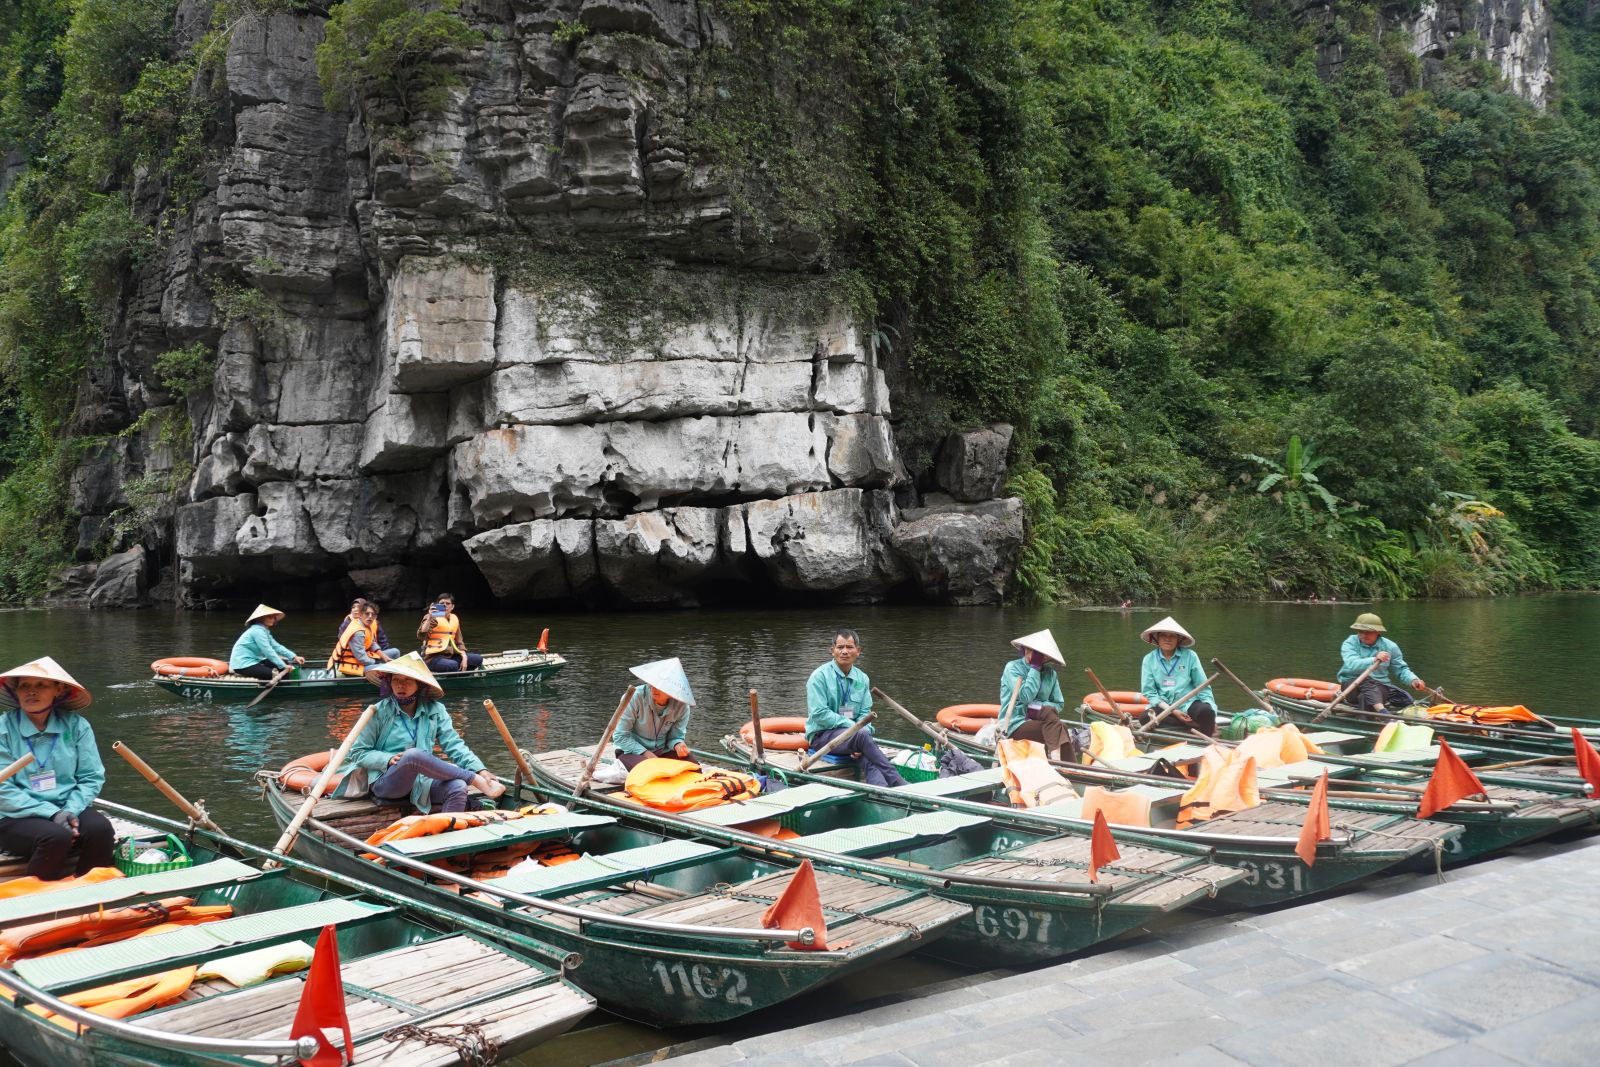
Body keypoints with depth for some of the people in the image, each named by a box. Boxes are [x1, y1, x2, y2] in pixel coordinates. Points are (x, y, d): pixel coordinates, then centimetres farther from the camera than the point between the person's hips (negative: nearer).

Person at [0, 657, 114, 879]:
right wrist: (51, 813, -18)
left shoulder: (76, 726, 3)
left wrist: (71, 810, -17)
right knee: (56, 837, -32)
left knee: (100, 828, -27)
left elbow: (92, 777, 1)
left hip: (68, 809, 3)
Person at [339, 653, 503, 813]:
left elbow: (454, 745, -1)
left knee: (457, 787, -29)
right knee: (413, 755, -34)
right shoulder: (378, 712, -2)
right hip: (385, 783, -3)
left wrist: (480, 770, -17)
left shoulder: (435, 710, 5)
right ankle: (476, 781, -25)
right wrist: (389, 759, -16)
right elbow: (358, 753, 1)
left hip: (422, 782, 3)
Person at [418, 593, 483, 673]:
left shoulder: (454, 619, 15)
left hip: (450, 656, 7)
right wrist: (429, 618, -30)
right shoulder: (431, 618, -4)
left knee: (478, 659, -7)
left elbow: (459, 642, 17)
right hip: (434, 657, -7)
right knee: (453, 665, -36)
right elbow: (421, 635, -22)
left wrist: (464, 658, 2)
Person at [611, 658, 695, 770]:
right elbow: (620, 736, -15)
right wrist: (645, 753, -21)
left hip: (662, 751, 4)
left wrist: (677, 744, -26)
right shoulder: (636, 697, -22)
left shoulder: (681, 706, -14)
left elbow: (676, 736, -1)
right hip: (632, 750, -4)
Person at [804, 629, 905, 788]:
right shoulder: (820, 676, -6)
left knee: (868, 759, -29)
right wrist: (852, 726, -17)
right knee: (862, 733, -33)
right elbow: (819, 714, -13)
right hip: (822, 735, -5)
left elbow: (865, 713, 8)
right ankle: (897, 784, -33)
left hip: (852, 734, 5)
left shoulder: (862, 679, 11)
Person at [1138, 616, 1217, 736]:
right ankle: (1191, 723, -24)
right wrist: (1173, 711, -14)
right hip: (1163, 705, 1)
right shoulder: (1149, 659, 2)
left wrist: (1212, 716, -9)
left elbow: (1203, 688, 3)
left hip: (1188, 704, -1)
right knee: (1144, 718, -31)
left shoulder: (1190, 656, 0)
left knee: (1205, 711, -33)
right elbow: (1149, 692, -1)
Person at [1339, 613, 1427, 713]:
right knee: (1365, 680, -38)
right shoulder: (1350, 643, -4)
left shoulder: (1389, 646, 7)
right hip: (1352, 685, -4)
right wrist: (1374, 660, -37)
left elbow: (1401, 669, 10)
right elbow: (1352, 665, -22)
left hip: (1381, 686, 4)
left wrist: (1413, 680, -11)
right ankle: (1382, 711, -58)